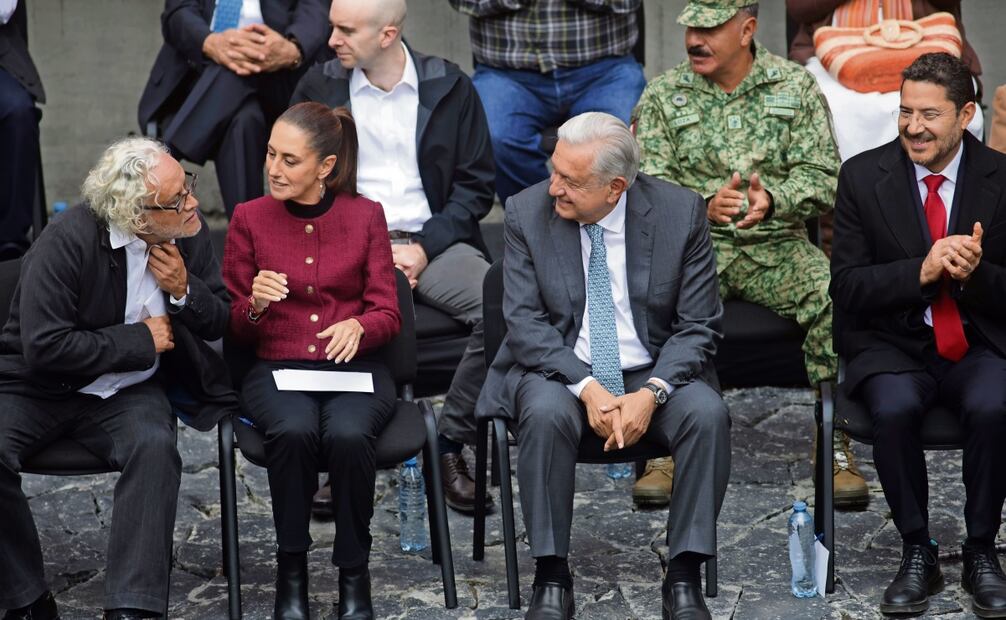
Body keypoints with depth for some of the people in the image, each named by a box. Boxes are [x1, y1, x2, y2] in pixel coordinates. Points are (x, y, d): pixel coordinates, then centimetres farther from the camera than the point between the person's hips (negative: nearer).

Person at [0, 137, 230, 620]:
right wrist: (140, 339, -18)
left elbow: (219, 323, 8)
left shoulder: (188, 234, -3)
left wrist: (184, 291, -14)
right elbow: (43, 348, -25)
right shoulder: (67, 240, -20)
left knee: (154, 447, -30)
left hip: (125, 391, 3)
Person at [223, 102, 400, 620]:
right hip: (277, 368, 0)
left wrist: (357, 326, -19)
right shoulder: (250, 218, 4)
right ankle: (290, 571, -17)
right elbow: (235, 329, 7)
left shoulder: (365, 216, 4)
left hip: (354, 367, 0)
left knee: (348, 435, -34)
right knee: (294, 431, -35)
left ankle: (354, 576, -15)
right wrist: (255, 304, -16)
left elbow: (387, 314, 4)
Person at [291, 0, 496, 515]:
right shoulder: (319, 86, 7)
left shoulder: (449, 87, 4)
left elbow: (476, 185, 6)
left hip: (432, 242, 0)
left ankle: (451, 443, -11)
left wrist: (424, 249, -8)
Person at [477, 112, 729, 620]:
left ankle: (683, 578, -19)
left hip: (656, 374, 1)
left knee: (708, 414, -29)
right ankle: (552, 578, -22)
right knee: (545, 413, -33)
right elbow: (525, 322, -9)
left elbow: (697, 326, -5)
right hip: (561, 371, 0)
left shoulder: (681, 213, -7)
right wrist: (587, 388, -23)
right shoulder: (527, 213, -6)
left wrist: (652, 393, -22)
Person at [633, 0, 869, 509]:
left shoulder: (795, 87, 5)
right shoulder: (662, 96, 6)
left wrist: (772, 199, -23)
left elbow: (823, 180, -1)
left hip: (778, 244, 0)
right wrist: (705, 205, -22)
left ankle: (836, 448, -16)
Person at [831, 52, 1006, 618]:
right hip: (893, 345, 0)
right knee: (895, 410, -32)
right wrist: (922, 270, -20)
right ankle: (917, 553, -12)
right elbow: (846, 285, -4)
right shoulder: (863, 176, -1)